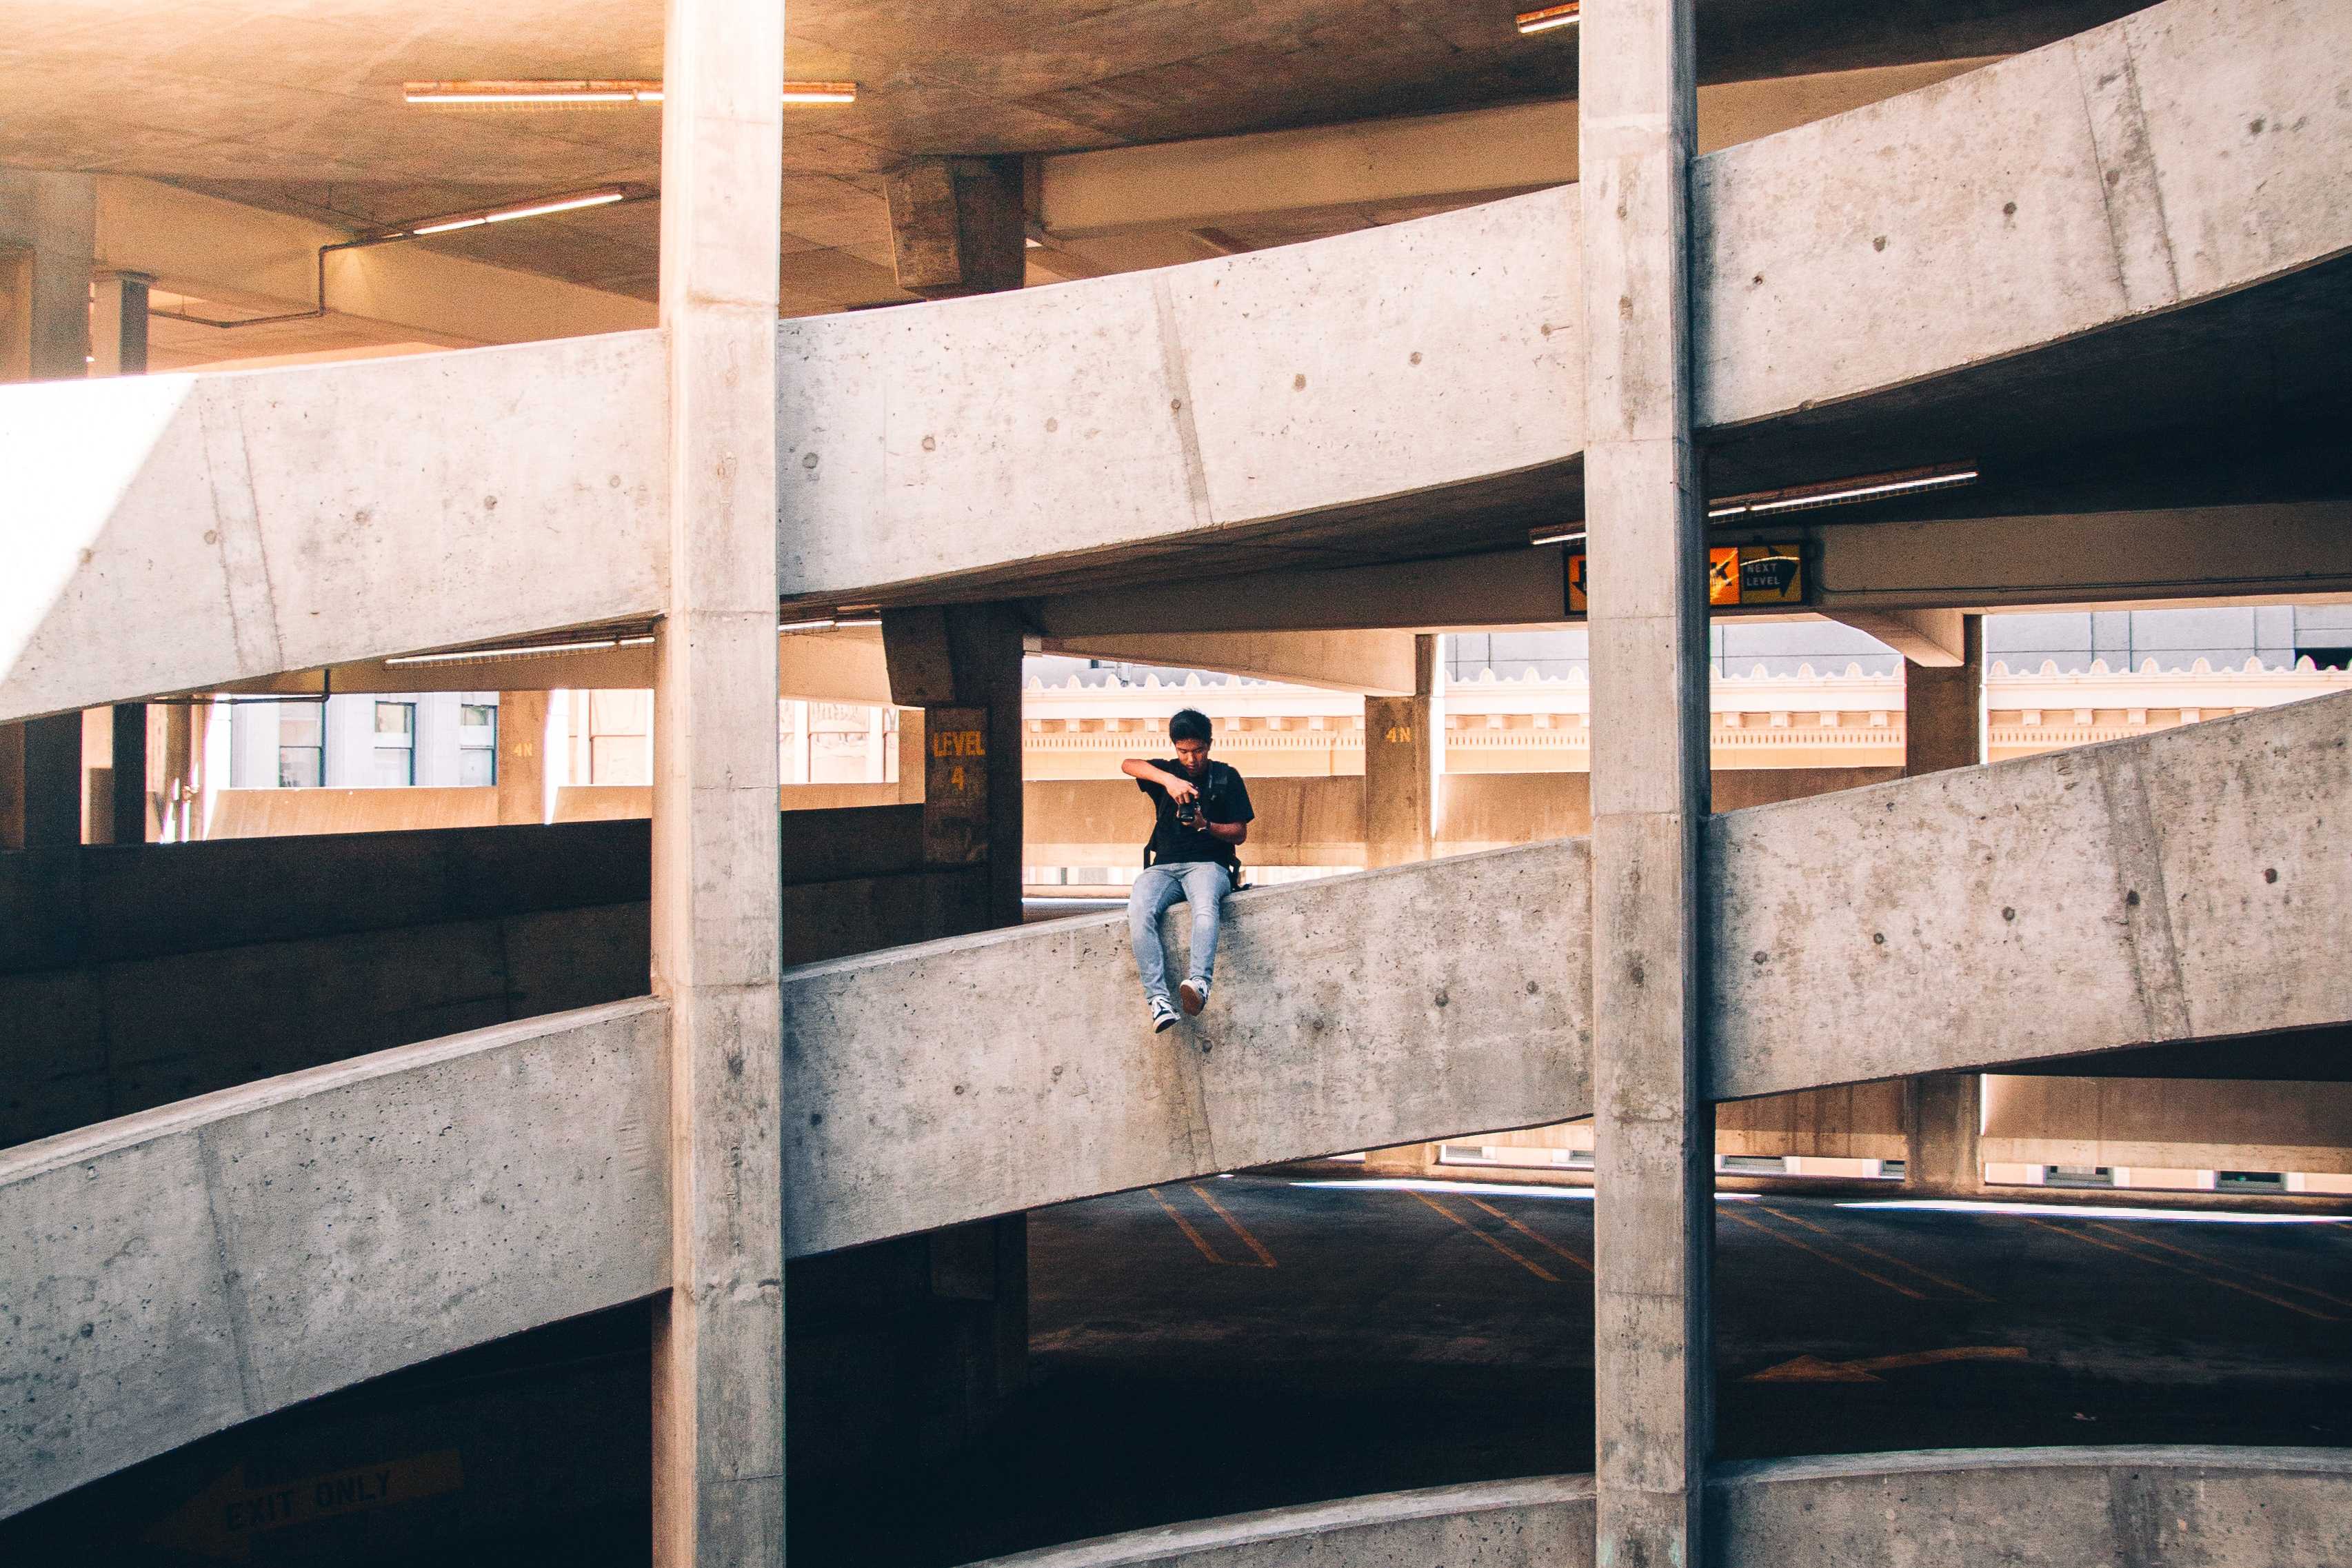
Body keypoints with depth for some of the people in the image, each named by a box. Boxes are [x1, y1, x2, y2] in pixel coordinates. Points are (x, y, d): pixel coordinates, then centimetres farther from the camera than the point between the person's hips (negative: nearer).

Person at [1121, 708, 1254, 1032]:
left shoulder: (1226, 777, 14)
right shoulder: (1166, 772, 18)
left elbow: (1240, 834, 10)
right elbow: (1128, 764, -4)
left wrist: (1205, 825, -10)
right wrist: (1169, 781, -20)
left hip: (1208, 864, -2)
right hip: (1164, 867, 2)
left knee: (1205, 906, -39)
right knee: (1139, 911, -32)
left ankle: (1199, 983, -58)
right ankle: (1158, 998, -40)